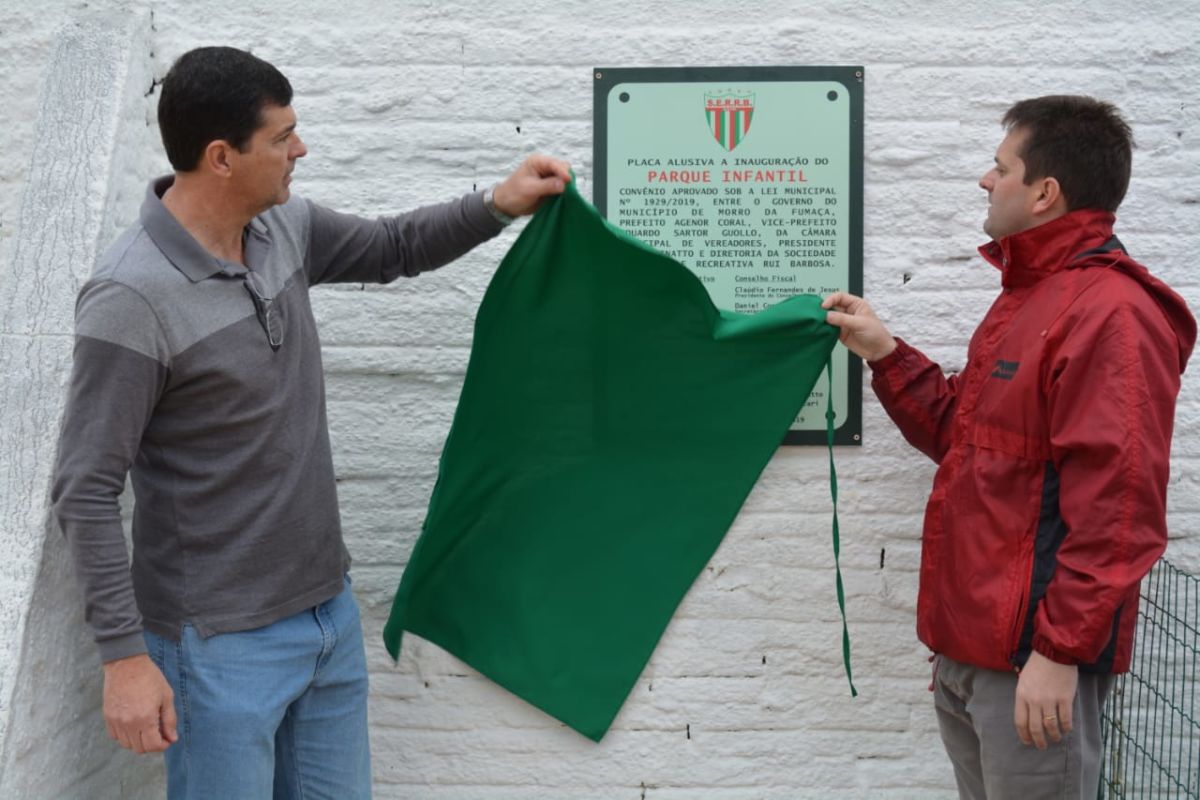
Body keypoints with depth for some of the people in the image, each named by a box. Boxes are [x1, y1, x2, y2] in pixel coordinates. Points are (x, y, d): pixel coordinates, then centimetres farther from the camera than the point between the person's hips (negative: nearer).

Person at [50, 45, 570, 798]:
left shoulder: (285, 226, 0)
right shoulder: (132, 299, -22)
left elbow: (391, 249, 20)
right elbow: (87, 493, -18)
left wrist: (495, 206, 6)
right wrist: (125, 655, -19)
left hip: (331, 609, 7)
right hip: (223, 644, -7)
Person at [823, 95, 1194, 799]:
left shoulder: (1111, 312, -17)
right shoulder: (1031, 296, 16)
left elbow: (1118, 507, -22)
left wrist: (1062, 651, -22)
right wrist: (885, 355, 13)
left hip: (1035, 659, -10)